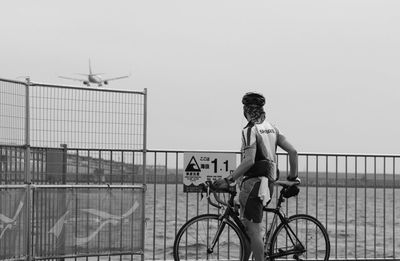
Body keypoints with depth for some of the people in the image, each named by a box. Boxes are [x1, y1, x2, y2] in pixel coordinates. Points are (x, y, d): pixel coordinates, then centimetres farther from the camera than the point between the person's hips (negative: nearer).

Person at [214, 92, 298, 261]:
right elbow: (292, 151, 10)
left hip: (253, 181, -9)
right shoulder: (272, 128, 14)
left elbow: (249, 160, -21)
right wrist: (293, 176, 22)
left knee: (253, 229, -8)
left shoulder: (250, 130, -10)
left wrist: (228, 180, -18)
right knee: (248, 225, 19)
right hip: (269, 182, 9)